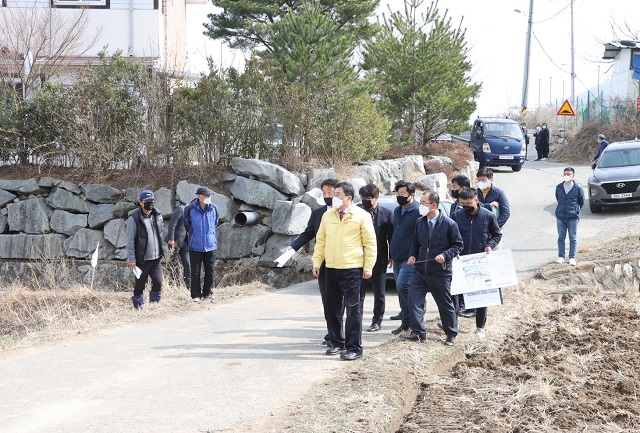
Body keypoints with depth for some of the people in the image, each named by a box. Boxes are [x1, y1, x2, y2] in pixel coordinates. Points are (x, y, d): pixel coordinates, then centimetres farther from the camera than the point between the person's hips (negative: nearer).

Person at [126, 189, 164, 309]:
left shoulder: (157, 216, 9)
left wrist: (161, 252, 17)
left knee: (158, 282, -2)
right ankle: (138, 307, 12)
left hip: (156, 258, 5)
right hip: (141, 259, -5)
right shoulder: (134, 218, -10)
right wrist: (131, 259, -13)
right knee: (140, 285, 2)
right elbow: (130, 240, -10)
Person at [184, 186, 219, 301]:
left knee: (210, 270, 7)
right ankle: (196, 295, 11)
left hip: (210, 245, 3)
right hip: (195, 245, -3)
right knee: (195, 271, 2)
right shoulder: (190, 209, -10)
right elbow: (186, 224, 9)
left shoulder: (213, 208, -3)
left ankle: (207, 293, 20)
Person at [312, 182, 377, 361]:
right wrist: (317, 262, 8)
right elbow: (321, 240, 14)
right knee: (333, 308, 11)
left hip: (352, 269, -5)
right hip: (331, 268, 5)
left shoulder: (361, 216, -5)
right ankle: (337, 343, 24)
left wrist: (368, 267, -7)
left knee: (353, 308, -5)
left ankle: (354, 347, -2)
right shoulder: (328, 215, 9)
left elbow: (370, 243, -4)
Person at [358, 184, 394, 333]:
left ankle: (377, 321, 19)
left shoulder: (386, 214, -2)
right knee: (359, 292, 1)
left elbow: (392, 236, 1)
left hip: (379, 259, -1)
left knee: (379, 293, 9)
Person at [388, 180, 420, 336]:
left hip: (410, 259, -8)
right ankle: (406, 320, 25)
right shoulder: (397, 211, 14)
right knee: (401, 289, 13)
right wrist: (391, 255, 22)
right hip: (398, 259, 8)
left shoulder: (418, 212, -13)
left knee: (402, 285, -18)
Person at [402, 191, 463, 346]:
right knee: (414, 299, -9)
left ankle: (451, 335, 23)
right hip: (420, 270, 4)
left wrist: (445, 255, -18)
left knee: (445, 304, 8)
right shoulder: (420, 222, 4)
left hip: (440, 272, -4)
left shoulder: (449, 224, -11)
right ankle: (417, 332, -3)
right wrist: (412, 255, 2)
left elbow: (458, 245, -3)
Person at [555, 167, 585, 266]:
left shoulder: (578, 188, -5)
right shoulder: (559, 187, 4)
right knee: (561, 237, 8)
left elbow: (581, 202, 6)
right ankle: (561, 256, 16)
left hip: (573, 218, -3)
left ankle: (572, 258, 7)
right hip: (560, 217, 3)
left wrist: (576, 211, 4)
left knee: (573, 239, 2)